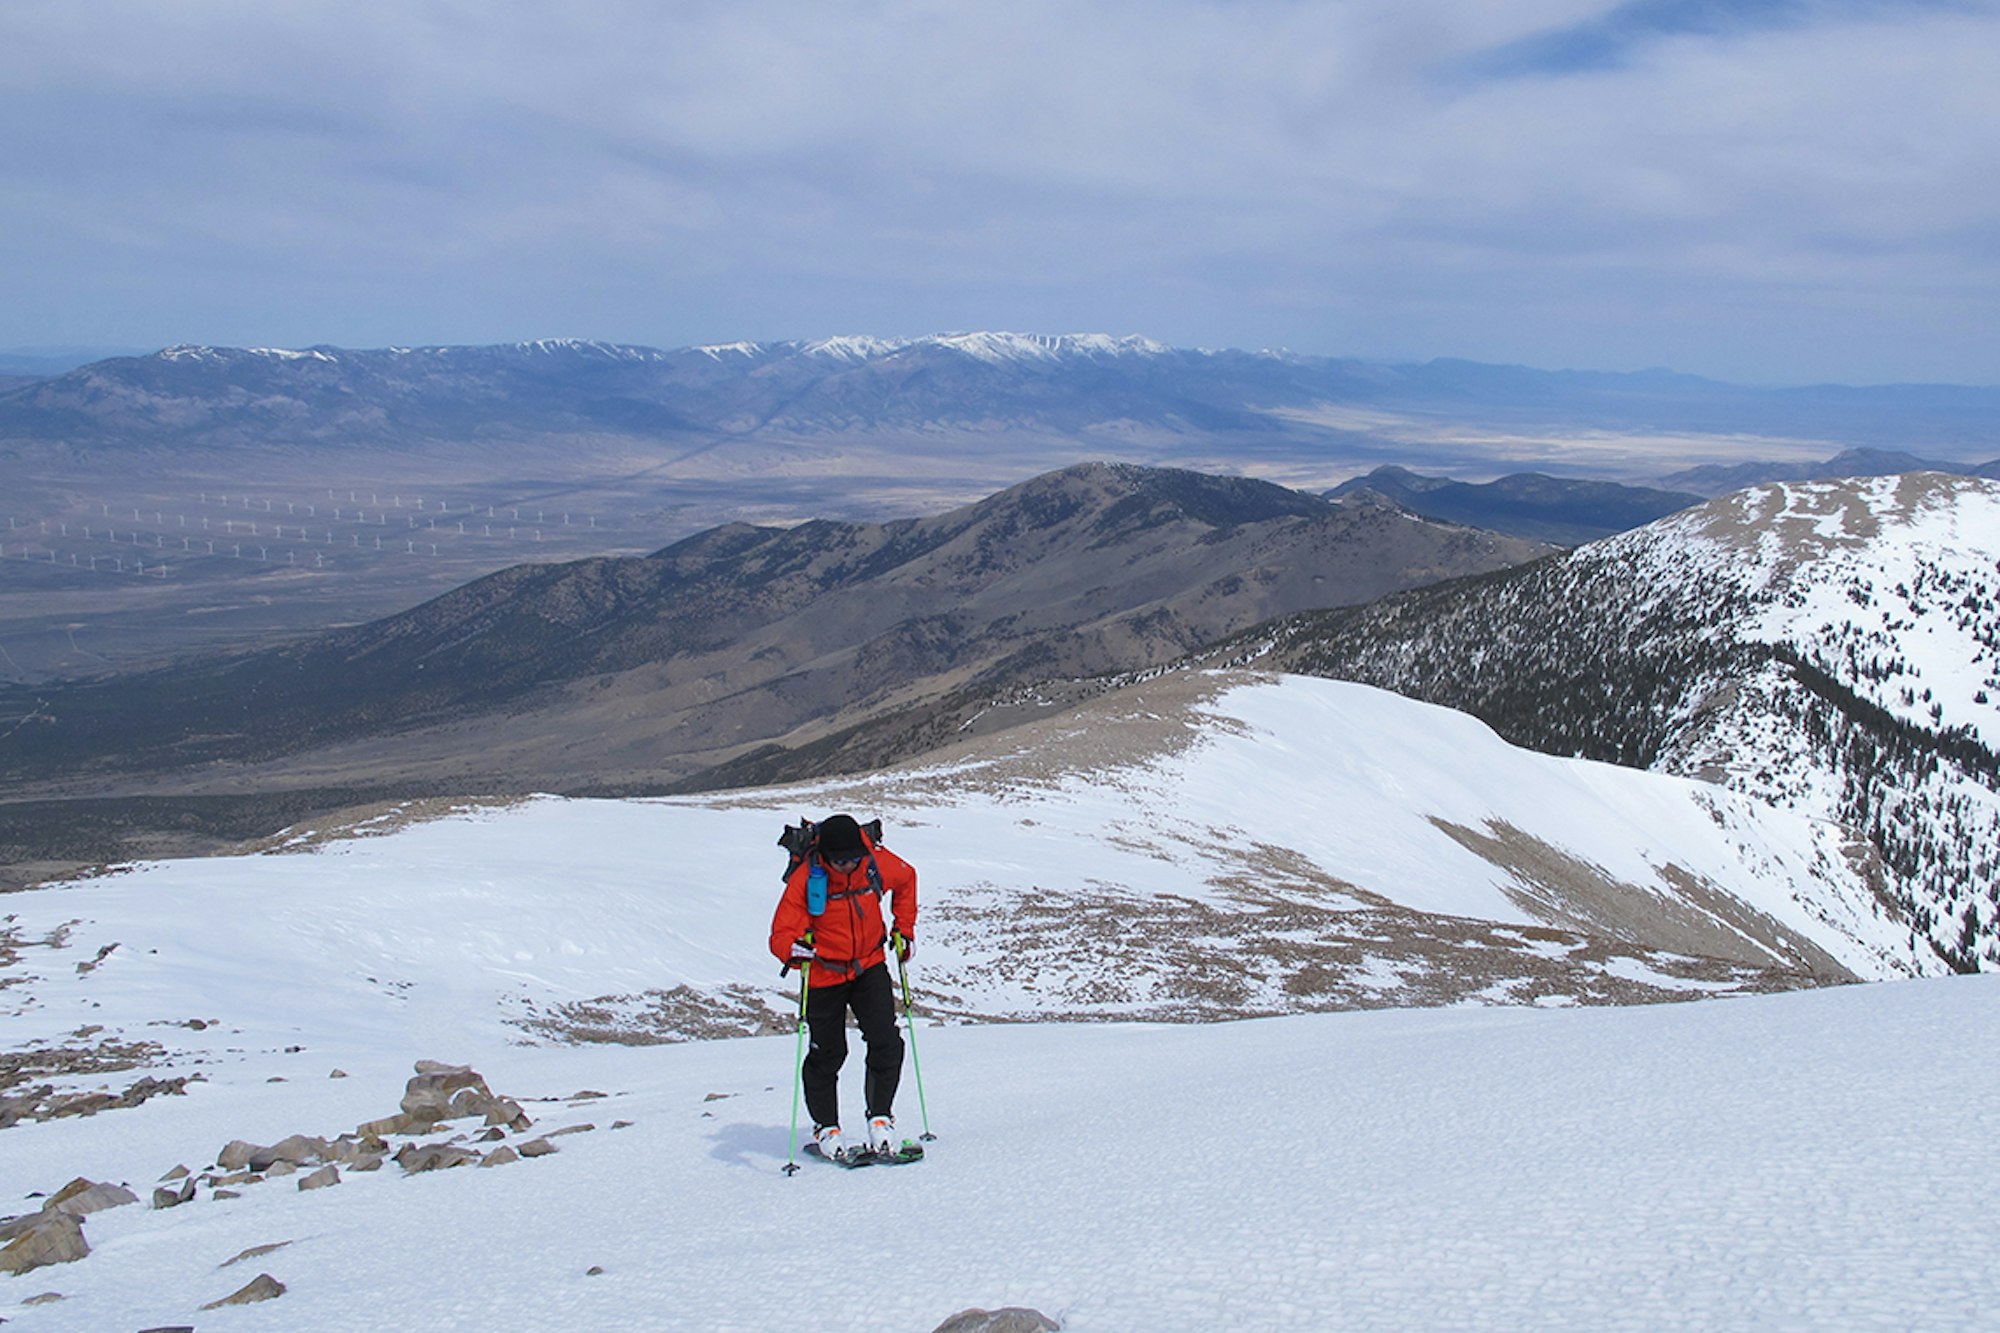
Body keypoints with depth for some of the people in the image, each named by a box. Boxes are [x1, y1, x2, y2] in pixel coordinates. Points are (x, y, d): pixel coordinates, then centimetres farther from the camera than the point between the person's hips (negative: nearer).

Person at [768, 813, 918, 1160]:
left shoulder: (878, 863, -12)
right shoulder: (806, 878, -19)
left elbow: (906, 880, 12)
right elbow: (782, 932, -19)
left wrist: (904, 927, 11)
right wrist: (793, 949, -42)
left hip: (870, 966, 2)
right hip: (824, 974, -2)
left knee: (886, 1042, -12)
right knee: (827, 1055, 6)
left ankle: (881, 1118, 4)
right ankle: (826, 1129, 25)